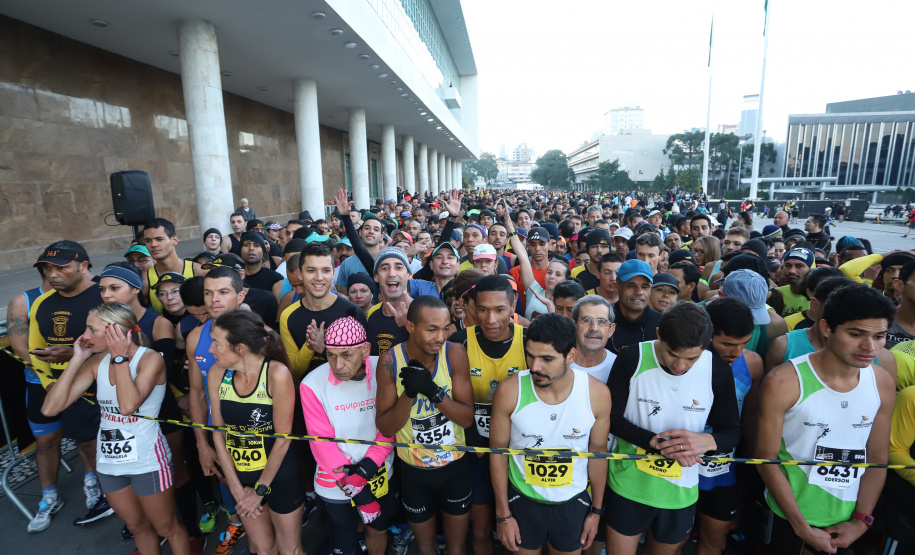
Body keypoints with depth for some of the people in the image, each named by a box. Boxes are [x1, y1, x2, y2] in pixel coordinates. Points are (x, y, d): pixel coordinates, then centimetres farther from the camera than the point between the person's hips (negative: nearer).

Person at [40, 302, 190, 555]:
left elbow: (129, 405, -32)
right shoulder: (97, 361, -2)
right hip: (109, 463, 6)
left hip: (147, 462, -5)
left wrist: (120, 357, -24)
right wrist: (77, 360, -10)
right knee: (138, 526, 25)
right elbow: (50, 408, -6)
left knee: (167, 528, 12)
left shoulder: (150, 358, -18)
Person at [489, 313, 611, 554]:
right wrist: (503, 514, -4)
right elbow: (498, 451, -10)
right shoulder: (509, 391, -23)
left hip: (574, 503, 1)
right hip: (523, 500, -1)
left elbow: (598, 451, -4)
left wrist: (597, 510, 5)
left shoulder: (597, 393, -20)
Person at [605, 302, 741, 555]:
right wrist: (657, 442, -26)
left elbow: (732, 431, -3)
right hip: (628, 487, -2)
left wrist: (708, 440, -26)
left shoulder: (718, 372, -12)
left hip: (680, 494, 2)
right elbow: (612, 418, -12)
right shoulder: (631, 359, -18)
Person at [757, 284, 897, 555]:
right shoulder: (784, 382, -23)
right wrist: (802, 527, -14)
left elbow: (877, 459, 2)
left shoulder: (883, 384, -7)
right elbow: (766, 458, -16)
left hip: (846, 519, 4)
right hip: (788, 515, -4)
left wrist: (861, 521, -2)